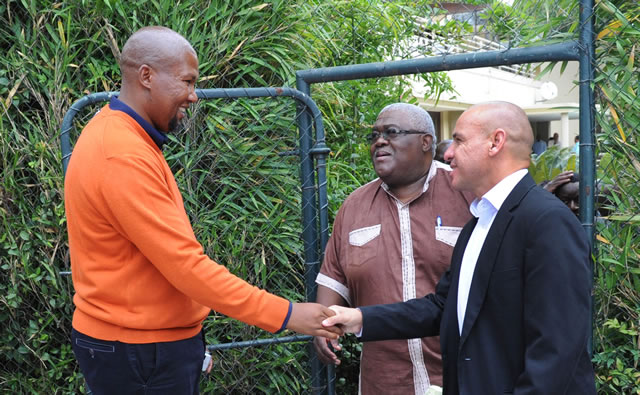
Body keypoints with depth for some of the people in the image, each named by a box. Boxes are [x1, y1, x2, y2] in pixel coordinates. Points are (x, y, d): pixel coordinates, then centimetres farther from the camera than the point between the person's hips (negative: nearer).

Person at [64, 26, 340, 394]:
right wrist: (286, 314, -21)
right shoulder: (125, 157, -24)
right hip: (141, 352, -9)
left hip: (129, 336, 9)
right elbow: (186, 265, -26)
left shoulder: (115, 134, 7)